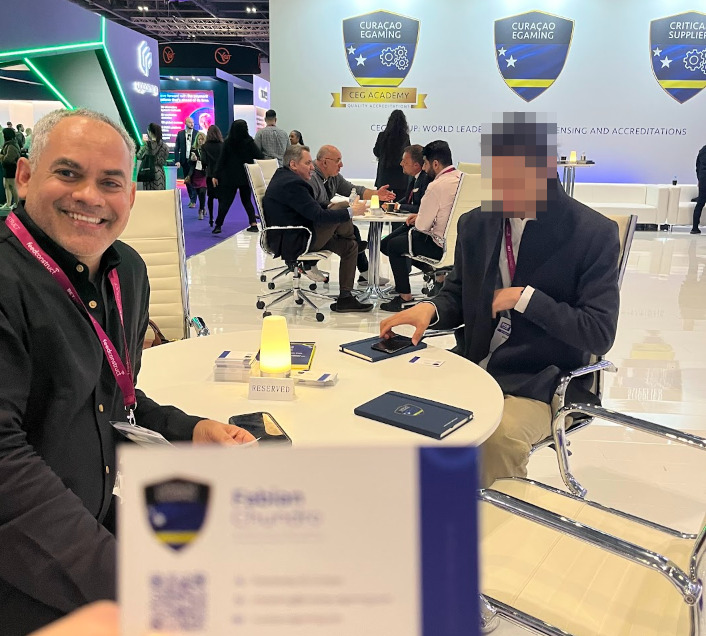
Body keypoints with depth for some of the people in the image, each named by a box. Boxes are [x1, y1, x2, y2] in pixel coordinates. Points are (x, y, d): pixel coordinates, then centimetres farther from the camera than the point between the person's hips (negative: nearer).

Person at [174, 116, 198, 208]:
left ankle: (193, 201, -3)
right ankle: (191, 198, 21)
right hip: (184, 161, 3)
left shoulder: (197, 134, 1)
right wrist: (177, 161, -6)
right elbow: (177, 148, 4)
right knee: (186, 181, 9)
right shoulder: (180, 134, 6)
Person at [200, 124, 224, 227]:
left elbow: (203, 161, -9)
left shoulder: (205, 146, -4)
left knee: (210, 197, 12)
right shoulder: (223, 146, -5)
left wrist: (205, 168, 10)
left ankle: (211, 218, 12)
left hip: (210, 174, 0)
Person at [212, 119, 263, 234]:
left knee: (225, 201, 5)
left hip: (230, 177, -1)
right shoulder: (249, 142, -7)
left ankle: (218, 225, 0)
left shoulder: (227, 142, -5)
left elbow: (222, 160, -6)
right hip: (245, 177, 1)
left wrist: (216, 175, -3)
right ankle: (253, 223, 2)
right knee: (247, 200, 14)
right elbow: (259, 157, -9)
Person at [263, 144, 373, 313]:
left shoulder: (283, 176, 14)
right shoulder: (292, 183, -20)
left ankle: (345, 299, 12)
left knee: (349, 246, 10)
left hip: (288, 239, 11)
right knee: (341, 207, -12)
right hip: (291, 244, -11)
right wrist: (350, 212, -17)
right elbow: (318, 215, -25)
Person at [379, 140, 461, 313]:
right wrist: (420, 216, 11)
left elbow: (422, 225, -17)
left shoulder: (436, 186, -23)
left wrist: (417, 220, 5)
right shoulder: (461, 178, 3)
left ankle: (405, 297, 16)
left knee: (393, 245, 11)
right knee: (406, 229, 24)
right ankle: (435, 272, 19)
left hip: (441, 246, -9)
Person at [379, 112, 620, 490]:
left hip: (540, 384, -4)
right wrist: (430, 309, -8)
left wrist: (525, 298, -18)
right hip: (473, 367, 5)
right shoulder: (475, 224, 5)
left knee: (498, 434, -32)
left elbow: (600, 333, -12)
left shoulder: (594, 233, -9)